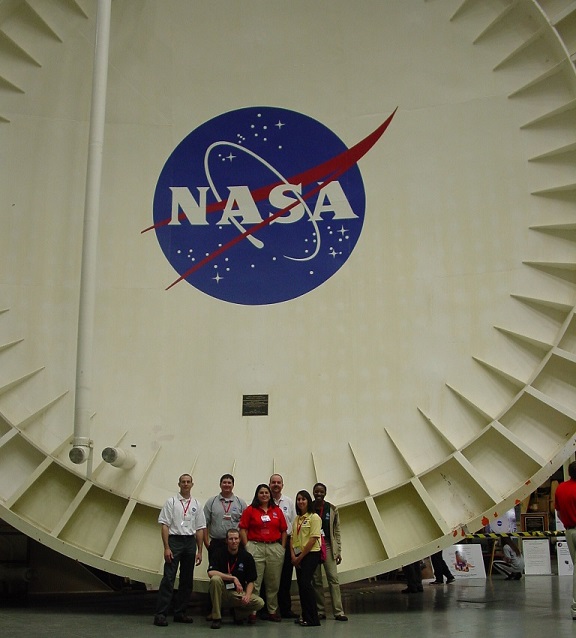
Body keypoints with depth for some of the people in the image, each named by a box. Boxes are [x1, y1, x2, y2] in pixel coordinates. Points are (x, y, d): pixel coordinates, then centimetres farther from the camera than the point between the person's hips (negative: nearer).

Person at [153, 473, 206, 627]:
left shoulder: (196, 504, 12)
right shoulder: (171, 502, 1)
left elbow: (200, 529, 12)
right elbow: (164, 525, -4)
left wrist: (199, 551, 7)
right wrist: (166, 548, -12)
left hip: (190, 542, 4)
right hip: (174, 540, -4)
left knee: (187, 580, 8)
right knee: (168, 578, -9)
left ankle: (180, 613, 17)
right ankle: (160, 614, -6)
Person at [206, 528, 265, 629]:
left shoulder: (246, 556, 0)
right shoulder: (218, 553, -5)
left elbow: (250, 581, 2)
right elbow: (211, 572, -21)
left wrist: (247, 596, -18)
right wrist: (233, 578, -26)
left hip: (238, 593, 2)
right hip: (222, 592, -2)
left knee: (259, 603, -23)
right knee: (215, 579, -33)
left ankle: (239, 613, 10)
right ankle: (216, 618, -20)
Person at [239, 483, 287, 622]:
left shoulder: (277, 511, 11)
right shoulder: (249, 510, 3)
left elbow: (283, 531, 13)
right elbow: (243, 529, -1)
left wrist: (282, 547, 5)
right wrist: (247, 547, -8)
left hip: (275, 548, 3)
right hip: (256, 547, -3)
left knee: (273, 582, 8)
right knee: (254, 582, -3)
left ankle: (273, 611, 19)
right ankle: (252, 612, 3)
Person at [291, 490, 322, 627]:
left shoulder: (314, 517, -7)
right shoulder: (297, 519, 15)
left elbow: (313, 539, -13)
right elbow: (292, 538, 12)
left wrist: (300, 556, -12)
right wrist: (293, 555, -3)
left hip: (311, 554, -7)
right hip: (298, 556, 7)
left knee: (305, 583, -14)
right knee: (301, 584, 6)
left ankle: (313, 619, -9)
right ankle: (305, 616, 14)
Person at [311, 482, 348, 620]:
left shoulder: (332, 509, 5)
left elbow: (337, 531, 7)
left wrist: (338, 551, 2)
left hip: (328, 546, 0)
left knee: (333, 578, -5)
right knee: (316, 580, 4)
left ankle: (338, 611, -3)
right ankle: (320, 611, 12)